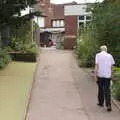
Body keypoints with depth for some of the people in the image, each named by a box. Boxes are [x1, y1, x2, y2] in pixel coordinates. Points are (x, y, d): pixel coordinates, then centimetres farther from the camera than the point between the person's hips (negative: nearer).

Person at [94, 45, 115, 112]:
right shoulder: (110, 56, 7)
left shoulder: (98, 55, -1)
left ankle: (101, 103, 28)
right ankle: (108, 105, -10)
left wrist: (95, 75, -6)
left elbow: (97, 65, -7)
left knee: (101, 89, 15)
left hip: (100, 75, -1)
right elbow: (111, 66, 7)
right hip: (108, 75, 1)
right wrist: (111, 74, 17)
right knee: (107, 90, 2)